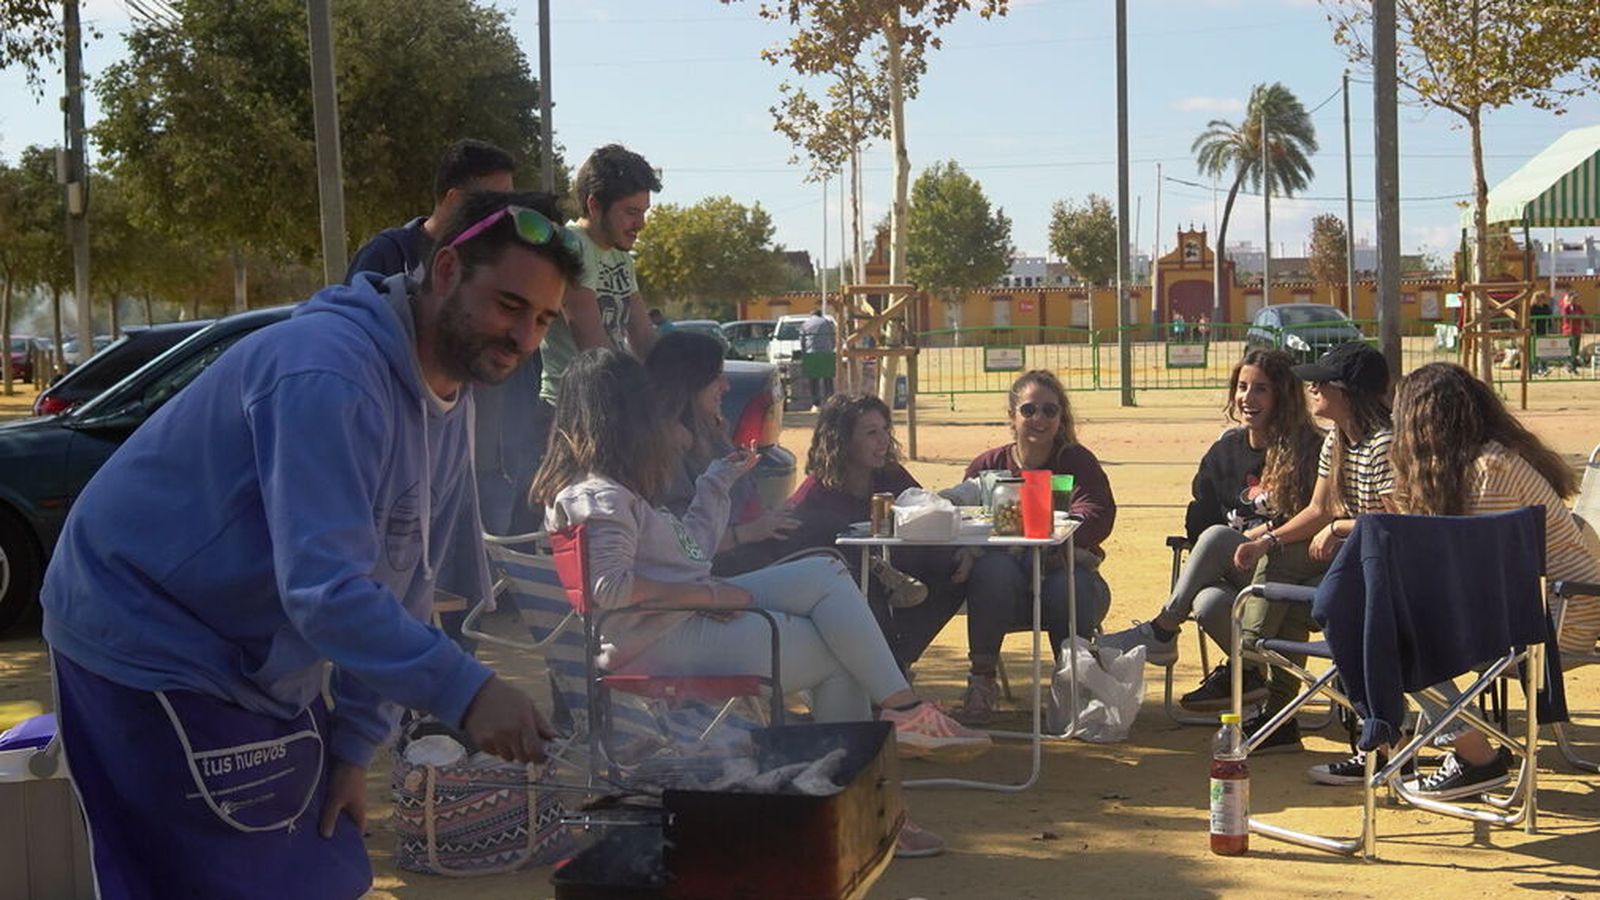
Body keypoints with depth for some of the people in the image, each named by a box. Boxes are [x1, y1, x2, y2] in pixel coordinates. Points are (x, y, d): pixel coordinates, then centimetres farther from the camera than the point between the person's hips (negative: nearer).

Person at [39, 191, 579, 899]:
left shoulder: (447, 396, 3)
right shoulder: (330, 370, -28)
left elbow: (401, 582, 6)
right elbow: (323, 587, -35)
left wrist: (355, 746, 5)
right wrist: (464, 691, -39)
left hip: (255, 657, 9)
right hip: (149, 645, -9)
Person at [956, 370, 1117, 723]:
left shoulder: (1078, 462, 5)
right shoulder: (987, 465, 10)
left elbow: (1098, 516, -14)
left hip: (1064, 566, 0)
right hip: (1007, 590, 0)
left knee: (1069, 582, -34)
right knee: (992, 568, -32)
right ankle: (981, 681, -25)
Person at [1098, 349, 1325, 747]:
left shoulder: (1308, 447, -3)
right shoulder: (1225, 450, 13)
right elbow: (1196, 522, 12)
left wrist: (1267, 531, -14)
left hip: (1294, 569, -4)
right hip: (1242, 576, 4)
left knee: (1217, 536, -30)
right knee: (1209, 603, -32)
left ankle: (1162, 631, -17)